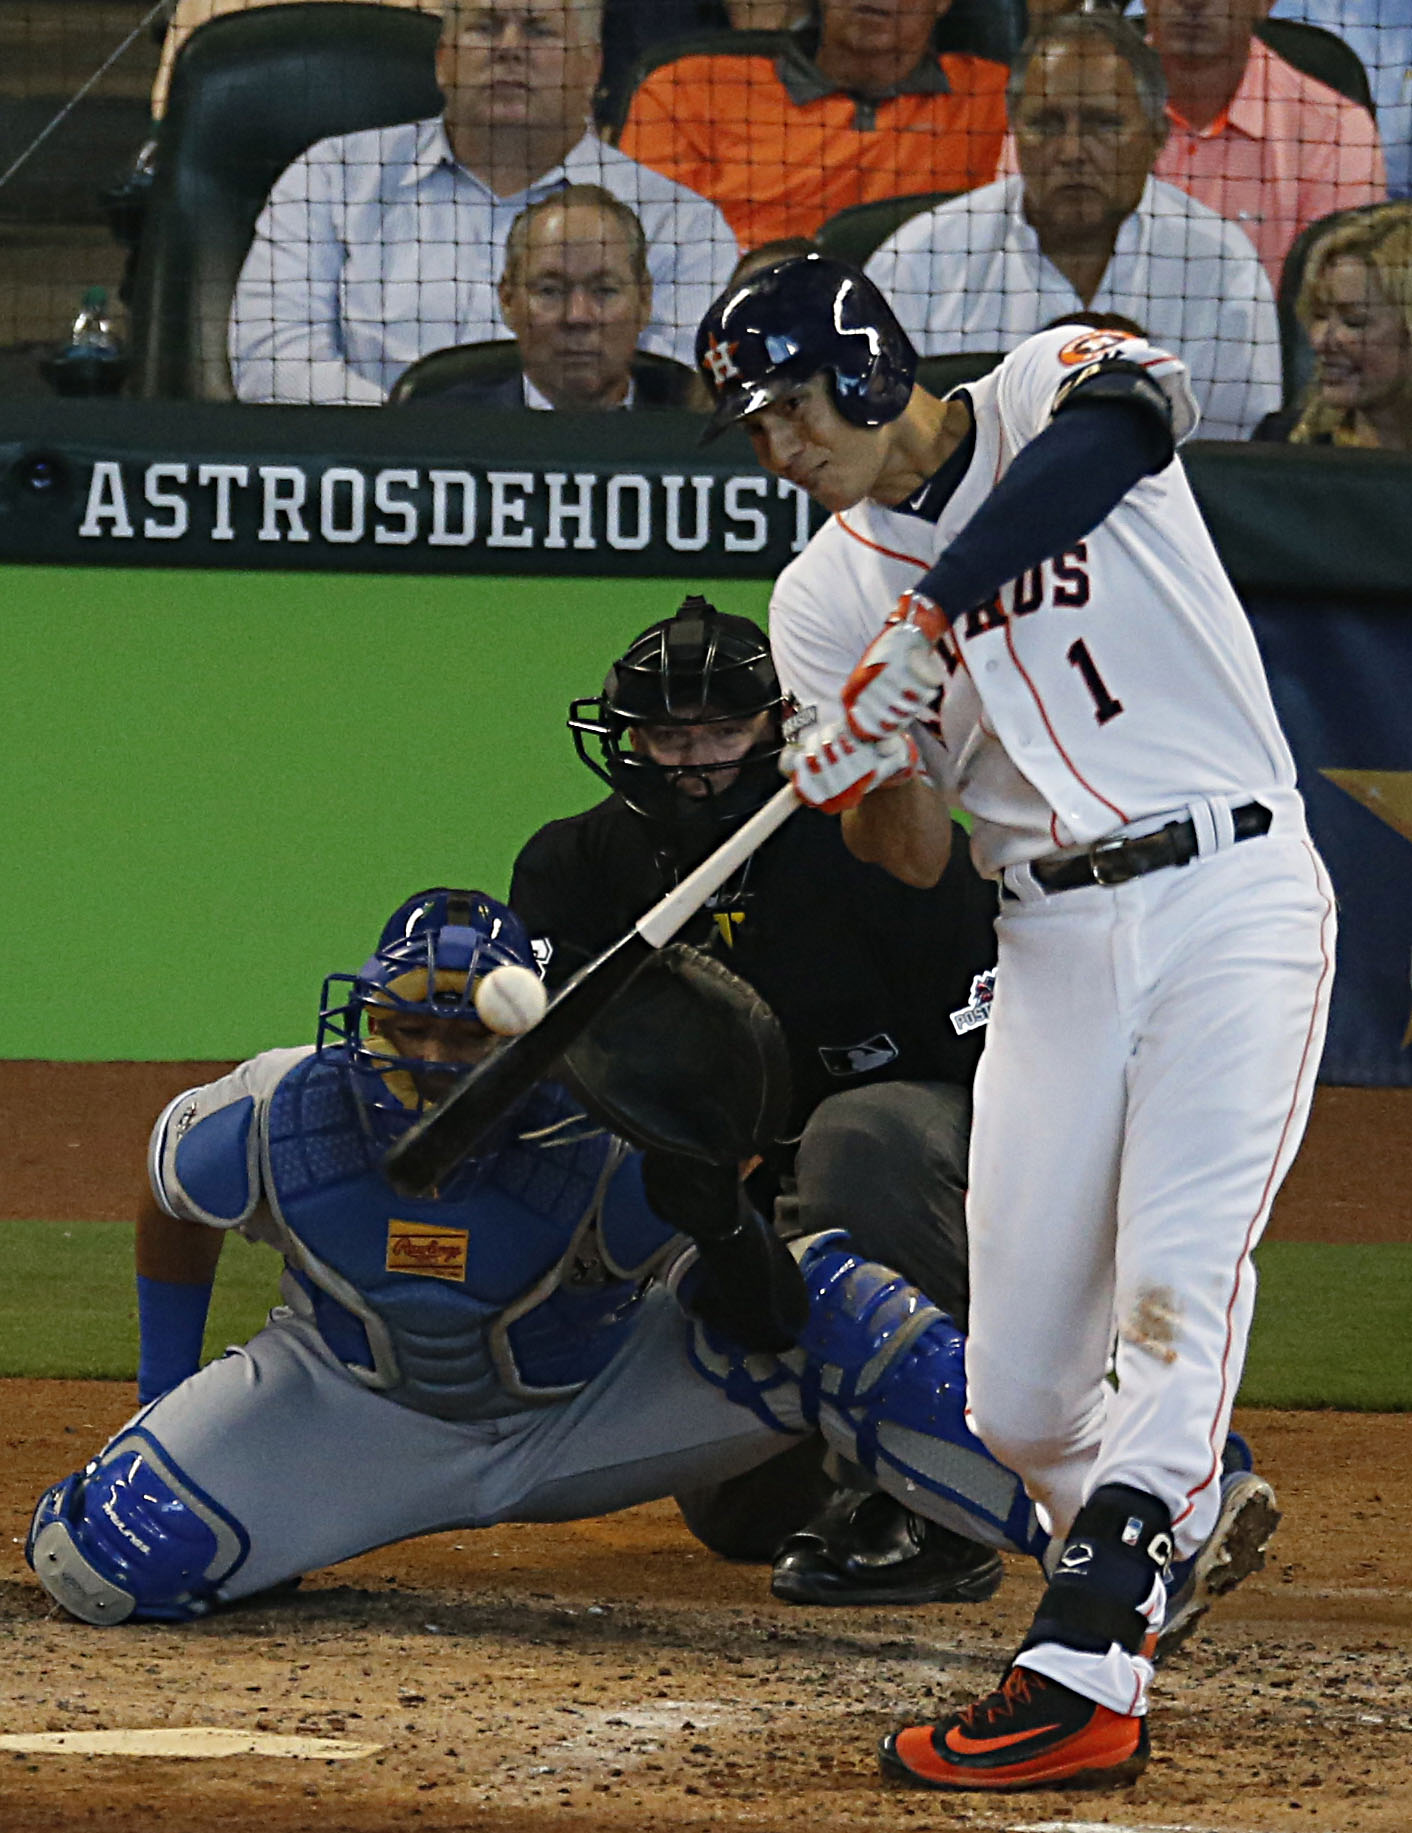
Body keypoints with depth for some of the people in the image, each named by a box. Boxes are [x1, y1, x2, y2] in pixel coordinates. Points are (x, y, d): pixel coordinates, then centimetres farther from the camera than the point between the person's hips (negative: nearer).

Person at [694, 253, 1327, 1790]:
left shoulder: (1055, 388, 1)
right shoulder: (824, 600, 10)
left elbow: (1123, 424, -26)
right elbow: (914, 857, 4)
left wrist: (930, 609, -30)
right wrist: (865, 776, -19)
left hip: (1234, 896, -5)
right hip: (1054, 948, 5)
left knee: (1176, 1285, -21)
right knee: (1019, 1402, 0)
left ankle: (1084, 1673, -26)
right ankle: (1179, 1519, 28)